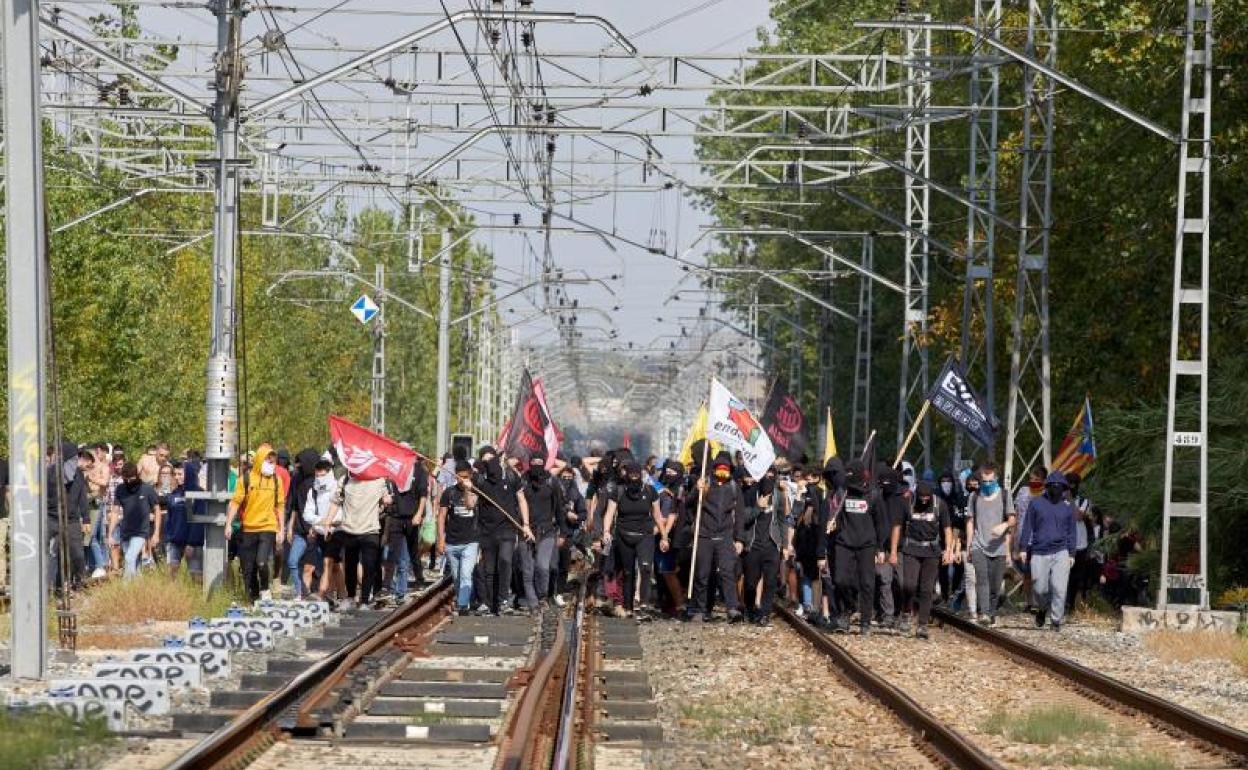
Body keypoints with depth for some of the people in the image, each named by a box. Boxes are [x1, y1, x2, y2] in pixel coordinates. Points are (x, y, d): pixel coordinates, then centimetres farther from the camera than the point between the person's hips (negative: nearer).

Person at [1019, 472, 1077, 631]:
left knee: (1059, 588, -10)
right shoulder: (1037, 503, 4)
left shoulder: (1068, 507, 9)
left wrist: (1072, 553, 9)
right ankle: (1042, 609, 32)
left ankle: (1056, 620, -2)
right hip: (1039, 553, 0)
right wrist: (1023, 548, 3)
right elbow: (1027, 527, 7)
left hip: (1061, 553, 0)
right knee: (1039, 588, 2)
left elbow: (1071, 531, 14)